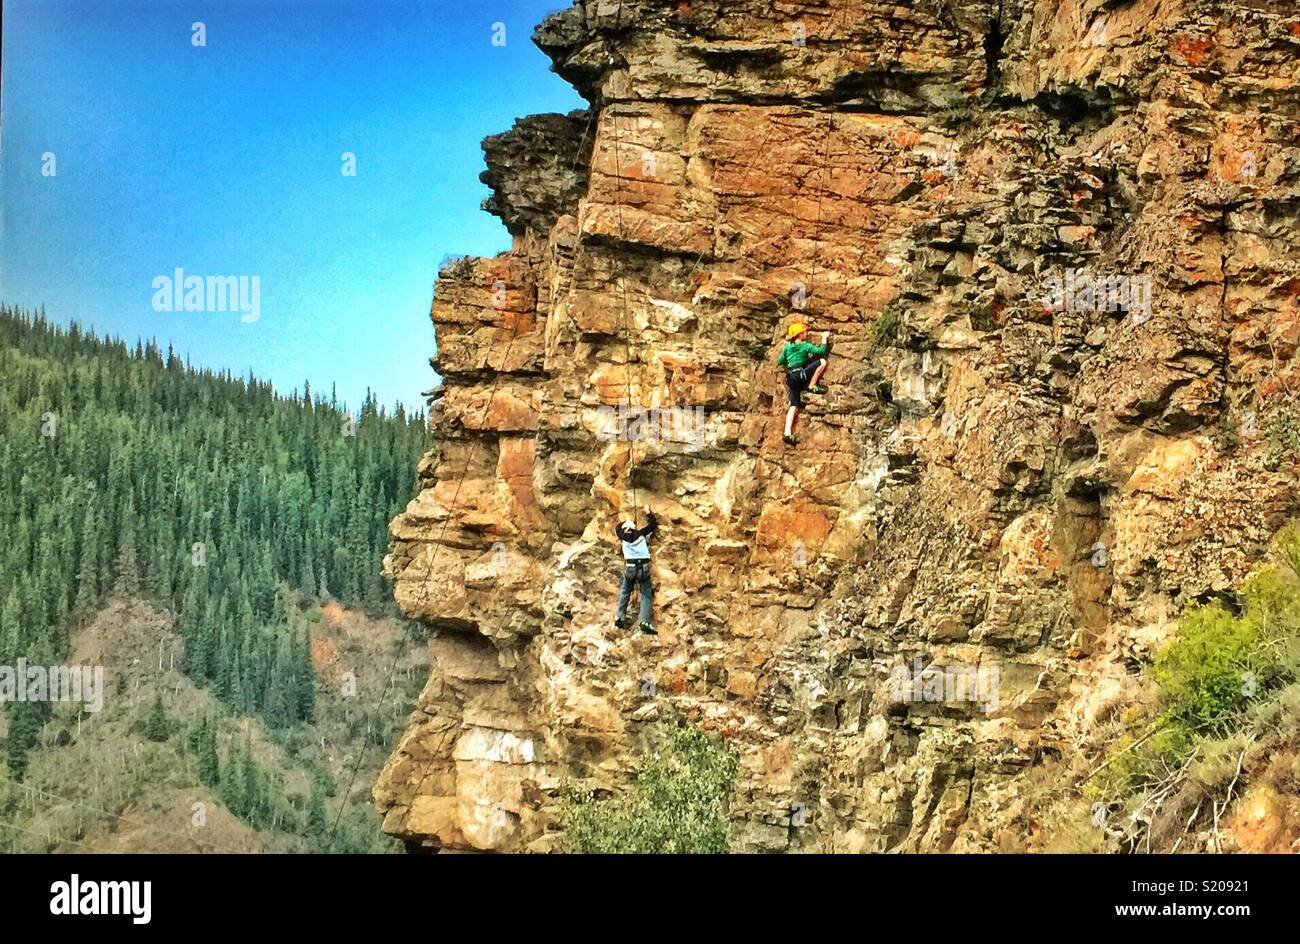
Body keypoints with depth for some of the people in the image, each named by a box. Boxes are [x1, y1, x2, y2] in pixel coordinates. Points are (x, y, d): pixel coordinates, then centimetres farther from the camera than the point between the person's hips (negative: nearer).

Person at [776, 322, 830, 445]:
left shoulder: (787, 347, 17)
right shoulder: (805, 345, 1)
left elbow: (780, 362, 21)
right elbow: (821, 351, -7)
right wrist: (824, 338, 7)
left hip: (791, 378, 7)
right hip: (800, 374, -7)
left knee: (794, 406, 1)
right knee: (822, 361, -8)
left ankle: (787, 433, -12)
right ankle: (811, 386, -5)